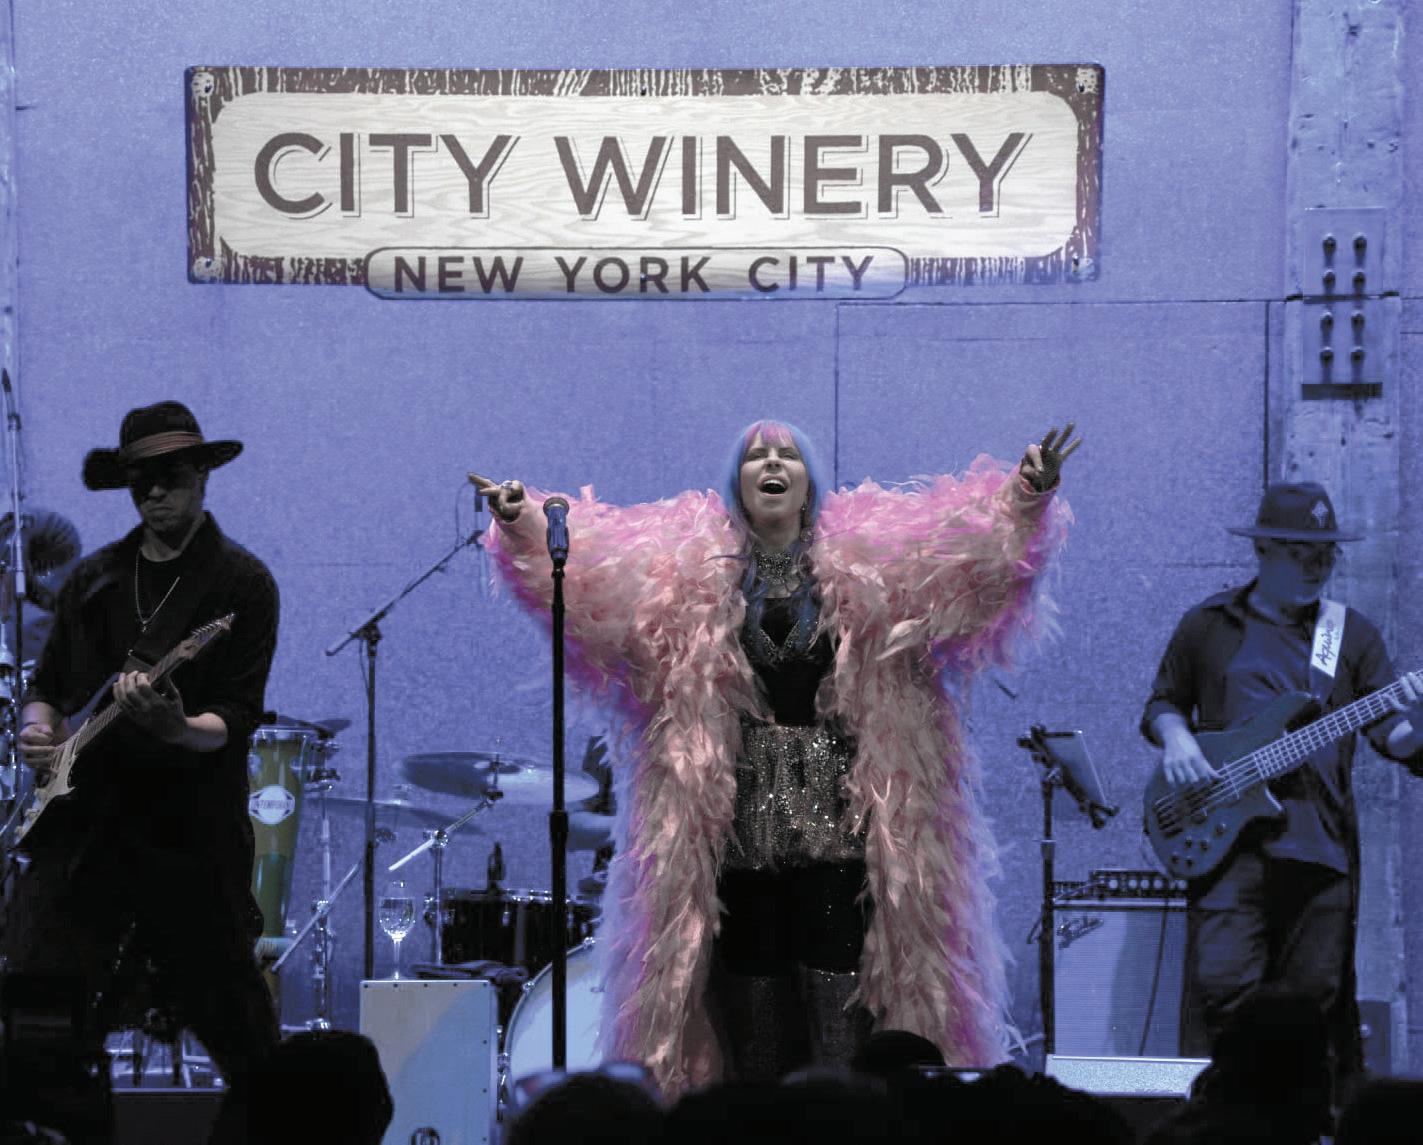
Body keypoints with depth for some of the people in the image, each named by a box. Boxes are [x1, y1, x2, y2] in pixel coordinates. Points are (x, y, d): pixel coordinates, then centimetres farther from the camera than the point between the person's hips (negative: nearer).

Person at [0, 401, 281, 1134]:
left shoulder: (241, 585, -2)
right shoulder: (92, 580, 13)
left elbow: (238, 719, -9)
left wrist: (177, 729, -30)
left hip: (189, 832, -4)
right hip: (82, 819, 4)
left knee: (237, 1030, 2)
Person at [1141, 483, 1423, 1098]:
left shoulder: (1351, 633, 13)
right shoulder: (1209, 626, 11)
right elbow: (1163, 701, 19)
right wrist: (1175, 738, -2)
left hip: (1320, 840, 1)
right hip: (1229, 837, -1)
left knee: (1319, 995, 1)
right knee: (1219, 983, -12)